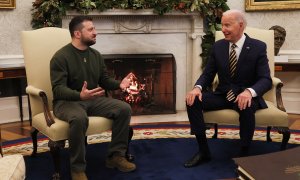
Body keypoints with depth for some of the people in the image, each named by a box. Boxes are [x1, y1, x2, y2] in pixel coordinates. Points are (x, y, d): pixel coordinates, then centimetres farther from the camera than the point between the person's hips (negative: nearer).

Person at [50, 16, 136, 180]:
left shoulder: (96, 55, 9)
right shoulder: (61, 57, -14)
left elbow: (105, 80, 16)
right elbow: (58, 89, -21)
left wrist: (119, 84, -7)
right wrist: (80, 95, -41)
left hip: (93, 99, 7)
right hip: (67, 101, -6)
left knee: (124, 108, -13)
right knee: (79, 118, -41)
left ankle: (115, 155, -1)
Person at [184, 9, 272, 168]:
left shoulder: (258, 47, -8)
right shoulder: (218, 46, 3)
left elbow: (266, 79, -15)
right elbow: (208, 74, 4)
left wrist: (249, 91, -37)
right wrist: (197, 87, -20)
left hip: (245, 96, -3)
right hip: (222, 95, 4)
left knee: (246, 107, -38)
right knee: (193, 100, -20)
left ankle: (244, 154, -16)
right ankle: (203, 151, -10)